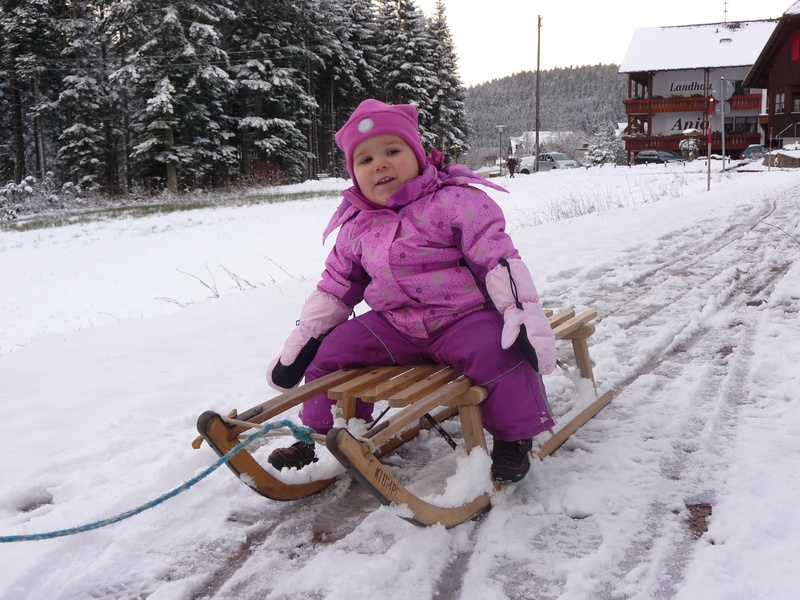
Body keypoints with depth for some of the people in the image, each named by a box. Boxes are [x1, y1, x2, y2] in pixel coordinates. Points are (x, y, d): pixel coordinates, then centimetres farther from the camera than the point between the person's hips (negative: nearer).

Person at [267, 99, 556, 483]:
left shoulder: (455, 202, -10)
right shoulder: (356, 227, 8)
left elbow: (499, 259, -14)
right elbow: (335, 287, 17)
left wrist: (524, 314, -24)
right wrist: (301, 340, 14)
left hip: (463, 318, -5)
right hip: (392, 326, 5)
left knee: (497, 354, -32)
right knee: (328, 351, -2)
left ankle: (514, 437, -6)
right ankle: (320, 435, 20)